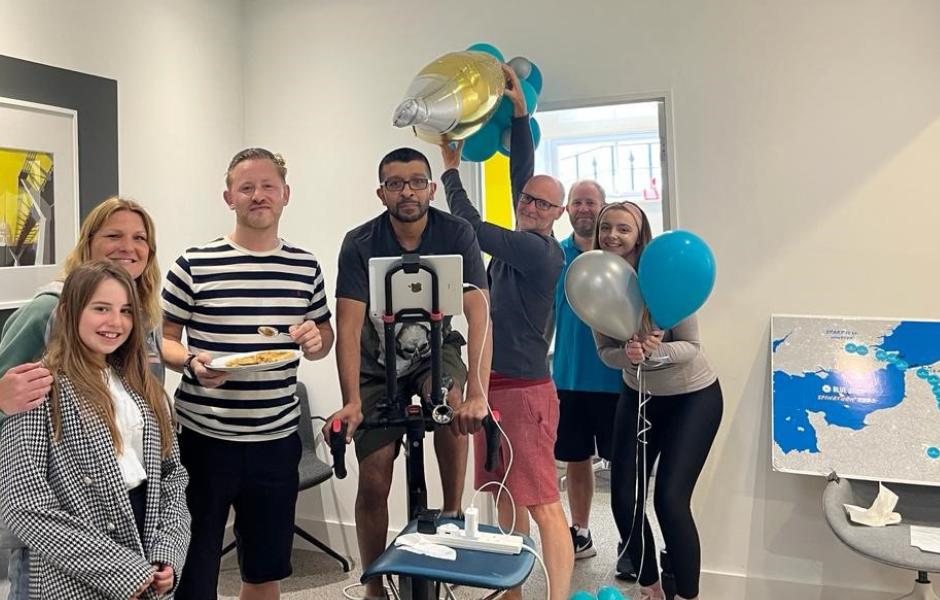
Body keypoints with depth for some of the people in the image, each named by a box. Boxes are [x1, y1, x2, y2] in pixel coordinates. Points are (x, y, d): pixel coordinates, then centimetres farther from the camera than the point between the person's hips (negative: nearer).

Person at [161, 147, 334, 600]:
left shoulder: (306, 267, 6)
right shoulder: (194, 265, -5)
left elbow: (324, 337, 15)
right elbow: (161, 338, 0)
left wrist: (315, 338, -7)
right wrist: (191, 363, -20)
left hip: (277, 440, 3)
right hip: (203, 438, -3)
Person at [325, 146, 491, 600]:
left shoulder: (456, 235, -19)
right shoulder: (359, 244, -19)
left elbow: (479, 315, -29)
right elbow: (349, 327, -25)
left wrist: (477, 394, -42)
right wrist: (351, 403, -37)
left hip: (436, 350, 0)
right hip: (380, 365, 1)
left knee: (448, 398, -35)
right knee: (373, 482, -3)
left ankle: (452, 515, -13)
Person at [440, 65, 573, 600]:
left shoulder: (543, 252, -14)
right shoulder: (518, 242, 10)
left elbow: (473, 227, -15)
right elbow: (521, 174, 12)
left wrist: (452, 168, -3)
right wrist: (519, 111, 8)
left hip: (526, 389, -9)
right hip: (492, 383, 9)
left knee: (543, 504, -5)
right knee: (506, 495, 14)